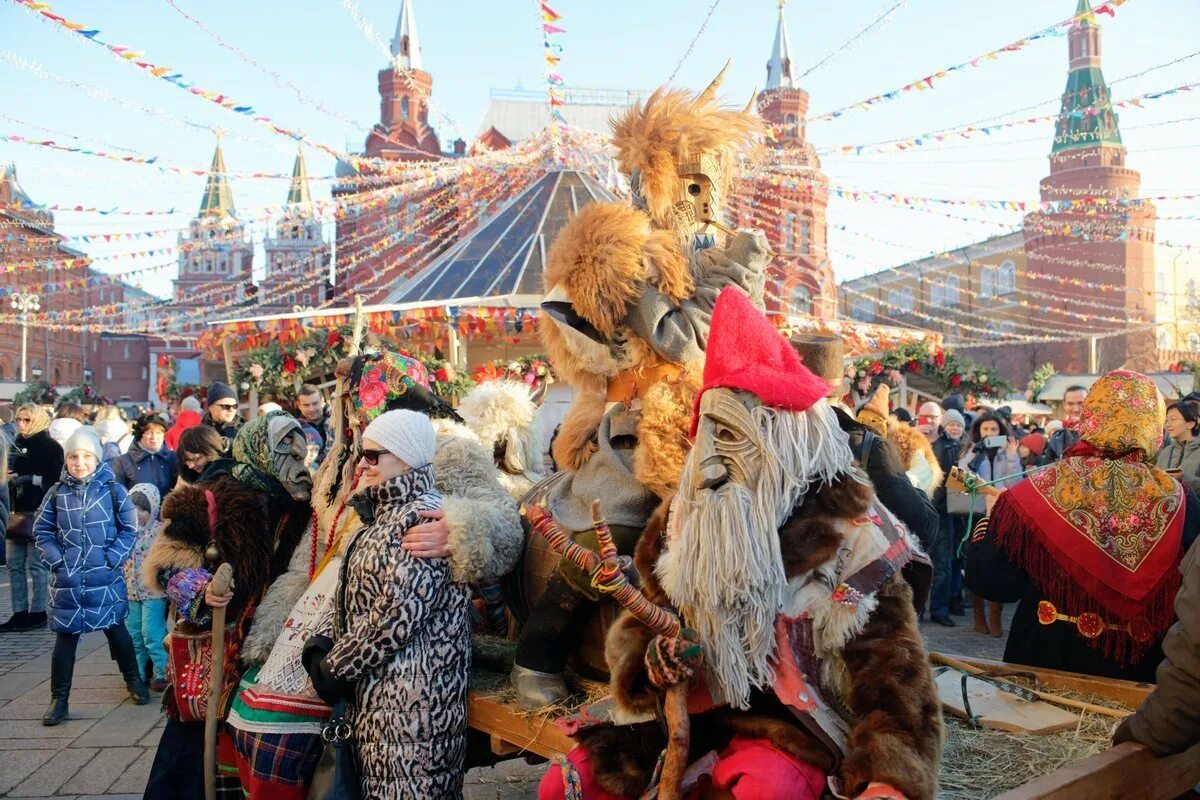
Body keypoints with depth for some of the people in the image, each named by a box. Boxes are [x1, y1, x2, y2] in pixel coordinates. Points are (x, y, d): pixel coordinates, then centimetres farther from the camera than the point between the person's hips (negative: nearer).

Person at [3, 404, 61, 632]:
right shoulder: (17, 445, 17)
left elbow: (56, 480, -12)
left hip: (38, 513, -7)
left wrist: (28, 479, -19)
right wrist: (8, 478, 5)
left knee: (36, 564, -4)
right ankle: (20, 613, 13)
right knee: (14, 564, 7)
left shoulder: (50, 447, -4)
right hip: (17, 511, 7)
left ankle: (38, 613, 3)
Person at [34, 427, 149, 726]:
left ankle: (134, 680, 32)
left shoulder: (113, 490, -4)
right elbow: (42, 530, 6)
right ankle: (59, 699, 16)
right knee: (65, 637, 6)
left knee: (116, 629, 12)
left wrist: (113, 559, -10)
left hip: (105, 578, -1)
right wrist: (56, 561, -6)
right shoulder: (57, 493, 0)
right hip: (67, 579, 1)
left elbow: (128, 530, -1)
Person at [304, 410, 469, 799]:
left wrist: (334, 666, -13)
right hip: (377, 688, 9)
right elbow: (359, 599, 17)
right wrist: (326, 647, 1)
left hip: (411, 694, -9)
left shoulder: (423, 517, -16)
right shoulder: (385, 513, 14)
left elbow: (399, 612, -22)